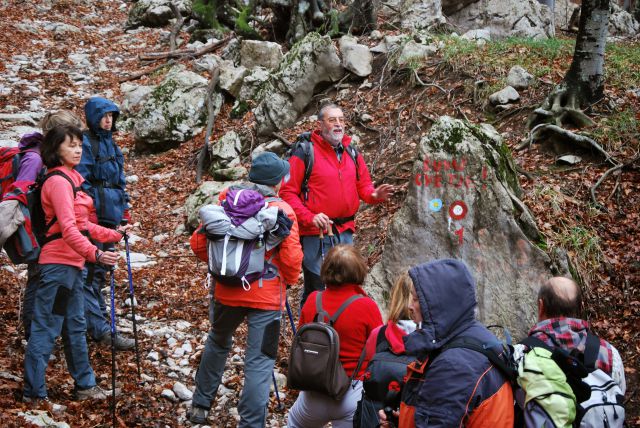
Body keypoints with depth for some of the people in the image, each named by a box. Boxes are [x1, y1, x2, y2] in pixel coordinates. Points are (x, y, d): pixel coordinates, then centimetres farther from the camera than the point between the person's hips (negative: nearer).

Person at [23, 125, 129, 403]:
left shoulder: (72, 179, 15)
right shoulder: (58, 181, -15)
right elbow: (68, 228, -26)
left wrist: (114, 235, 23)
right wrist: (95, 254, -36)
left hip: (72, 264, 10)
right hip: (58, 263, -10)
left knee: (75, 326, 16)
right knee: (46, 328, -3)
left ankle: (84, 385, 26)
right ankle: (34, 392, 4)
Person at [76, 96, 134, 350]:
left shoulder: (110, 144, 18)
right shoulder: (86, 143, -9)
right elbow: (82, 180, -14)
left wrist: (124, 209, 19)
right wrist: (90, 211, -19)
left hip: (110, 215, 9)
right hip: (94, 215, -9)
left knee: (100, 271, 14)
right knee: (90, 271, -8)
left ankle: (96, 324, 22)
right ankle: (101, 329, -12)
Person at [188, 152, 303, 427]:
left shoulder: (227, 201, -1)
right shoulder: (282, 211, -9)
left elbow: (198, 243, 0)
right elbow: (292, 258, -14)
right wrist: (289, 280, 7)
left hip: (226, 291, 4)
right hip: (266, 297, -4)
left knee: (217, 343, 26)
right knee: (259, 361, 1)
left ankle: (200, 406, 37)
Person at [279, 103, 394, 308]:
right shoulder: (305, 153, -7)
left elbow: (363, 186, 17)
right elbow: (287, 192, -11)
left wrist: (374, 194, -7)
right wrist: (309, 217, -21)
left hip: (345, 233, 6)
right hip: (315, 233, -6)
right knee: (316, 291, -1)